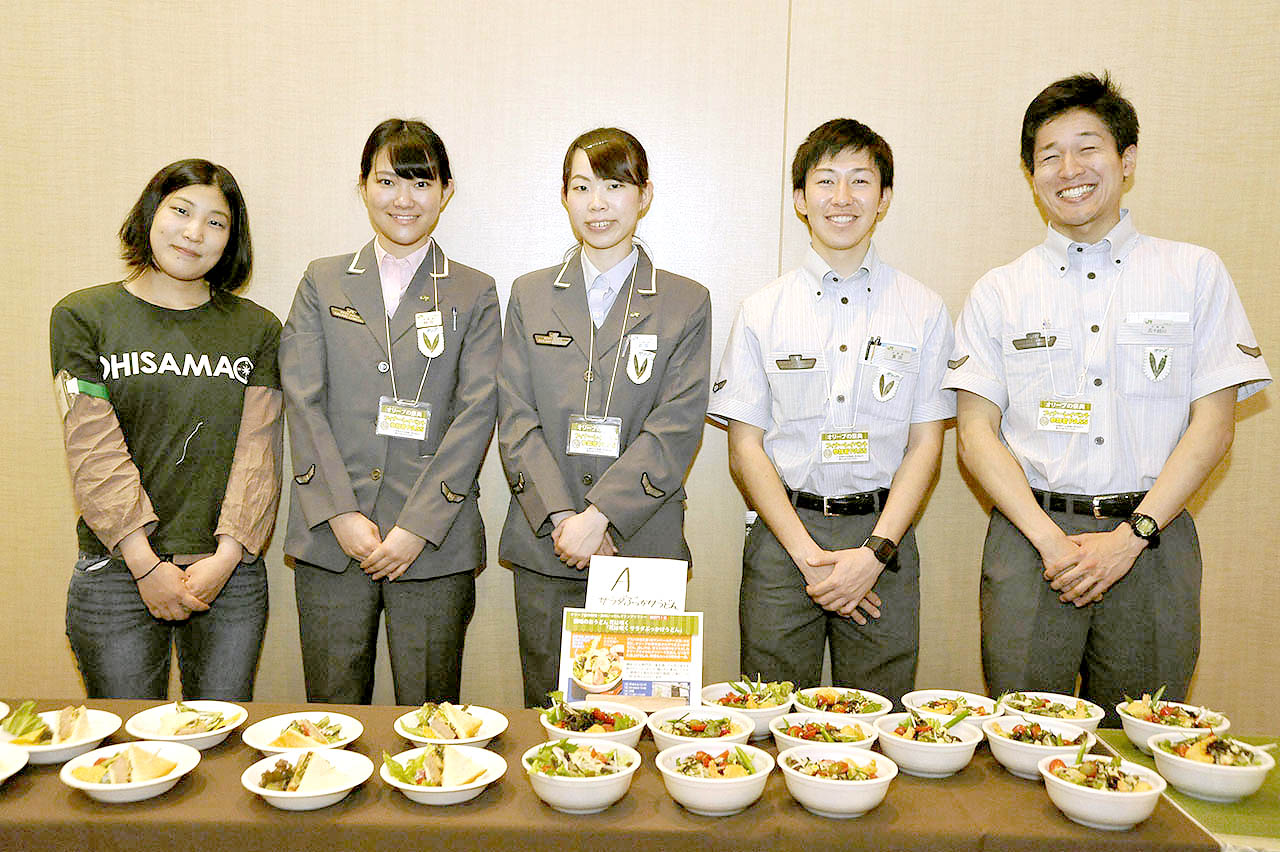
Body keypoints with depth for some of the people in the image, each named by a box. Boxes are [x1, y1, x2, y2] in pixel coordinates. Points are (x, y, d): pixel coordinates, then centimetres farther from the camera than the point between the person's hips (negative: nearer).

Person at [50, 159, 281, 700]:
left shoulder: (258, 328, 7)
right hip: (116, 574, -1)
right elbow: (93, 452, -6)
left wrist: (226, 557, -11)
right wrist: (147, 565, -13)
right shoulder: (82, 316, 2)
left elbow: (259, 450, 0)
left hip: (231, 574, 2)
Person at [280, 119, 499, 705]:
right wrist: (341, 513, -9)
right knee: (332, 715, 9)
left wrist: (417, 526, -10)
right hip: (330, 538, 1)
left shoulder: (474, 294, 7)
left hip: (433, 545, -1)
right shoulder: (322, 282, 11)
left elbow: (475, 412, -2)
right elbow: (303, 402, 2)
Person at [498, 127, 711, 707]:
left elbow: (676, 427, -6)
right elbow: (516, 420, 2)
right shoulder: (530, 295, 10)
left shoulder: (687, 303, 4)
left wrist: (598, 515, -15)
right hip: (545, 550, 2)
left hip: (643, 548, -1)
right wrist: (561, 518, -11)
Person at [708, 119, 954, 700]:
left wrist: (874, 552, -9)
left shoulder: (924, 311, 5)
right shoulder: (762, 311, 4)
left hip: (883, 534, 1)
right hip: (783, 535, 0)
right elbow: (745, 449, 1)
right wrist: (808, 554, -9)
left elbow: (925, 444, 3)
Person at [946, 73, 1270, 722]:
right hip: (1032, 537, 0)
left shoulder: (1195, 273, 8)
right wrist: (1051, 539, -11)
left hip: (1151, 541, 0)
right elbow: (977, 434, 1)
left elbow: (1213, 423, 1)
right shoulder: (997, 292, 8)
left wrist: (1132, 534, -9)